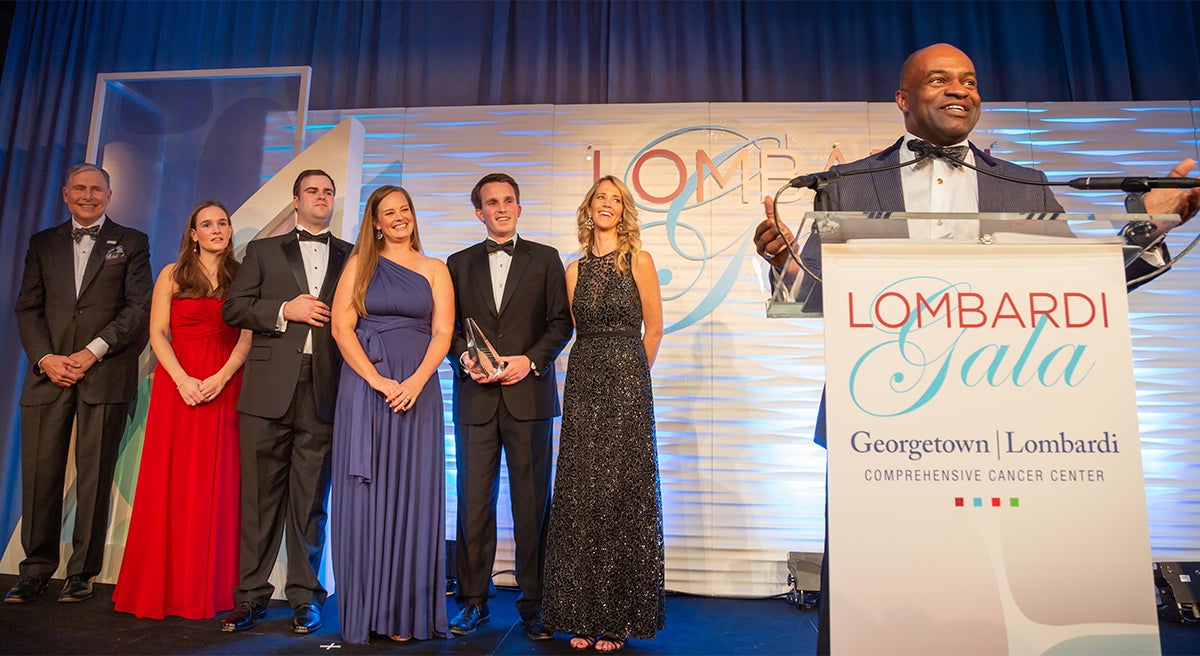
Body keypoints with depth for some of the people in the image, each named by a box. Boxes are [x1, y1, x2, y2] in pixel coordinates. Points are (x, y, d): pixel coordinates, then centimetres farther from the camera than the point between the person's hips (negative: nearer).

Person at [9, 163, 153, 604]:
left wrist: (93, 351, -11)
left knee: (95, 477, 0)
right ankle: (36, 569, 16)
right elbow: (27, 307, 11)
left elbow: (138, 307, -2)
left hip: (105, 375, -3)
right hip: (48, 372, 3)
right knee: (40, 473, 3)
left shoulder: (131, 243, 8)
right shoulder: (43, 243, 17)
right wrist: (44, 358, -6)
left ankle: (82, 572, 10)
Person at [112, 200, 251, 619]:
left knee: (217, 484, 1)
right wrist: (182, 379, -12)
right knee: (170, 483, 0)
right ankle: (163, 586, 9)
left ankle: (211, 588, 8)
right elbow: (157, 333, 2)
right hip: (176, 385, 0)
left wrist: (220, 378, -13)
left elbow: (248, 337, 1)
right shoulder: (172, 275, 10)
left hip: (225, 388, 0)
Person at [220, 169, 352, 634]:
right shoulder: (263, 251, 14)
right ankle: (251, 595, 16)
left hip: (324, 393, 0)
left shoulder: (351, 257, 14)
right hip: (270, 390, 0)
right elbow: (233, 308, 7)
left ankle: (305, 597, 13)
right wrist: (285, 310, -7)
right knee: (259, 496, 5)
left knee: (310, 500, 4)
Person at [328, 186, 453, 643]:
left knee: (411, 495, 2)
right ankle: (365, 610, 11)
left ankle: (406, 612, 11)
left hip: (417, 390, 1)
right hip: (364, 387, 0)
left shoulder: (434, 270, 11)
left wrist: (416, 381, -12)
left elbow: (442, 332, 3)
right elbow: (341, 327, -1)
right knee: (364, 494, 1)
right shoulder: (359, 265, 9)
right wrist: (377, 381, -11)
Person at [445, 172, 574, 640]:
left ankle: (533, 603, 13)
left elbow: (561, 322, 5)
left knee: (532, 502, 2)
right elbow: (449, 325, 13)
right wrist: (464, 358, -7)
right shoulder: (459, 263, 15)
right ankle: (473, 600, 17)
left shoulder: (545, 259, 10)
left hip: (529, 394, -1)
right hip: (475, 397, 2)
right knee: (474, 501, 3)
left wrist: (530, 360, -9)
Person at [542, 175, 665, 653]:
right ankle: (583, 615, 15)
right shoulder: (575, 270, 12)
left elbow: (653, 329, 5)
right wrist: (595, 375, 11)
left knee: (621, 495, -1)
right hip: (582, 386, 4)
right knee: (581, 496, 4)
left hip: (626, 386, -3)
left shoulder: (638, 261, 1)